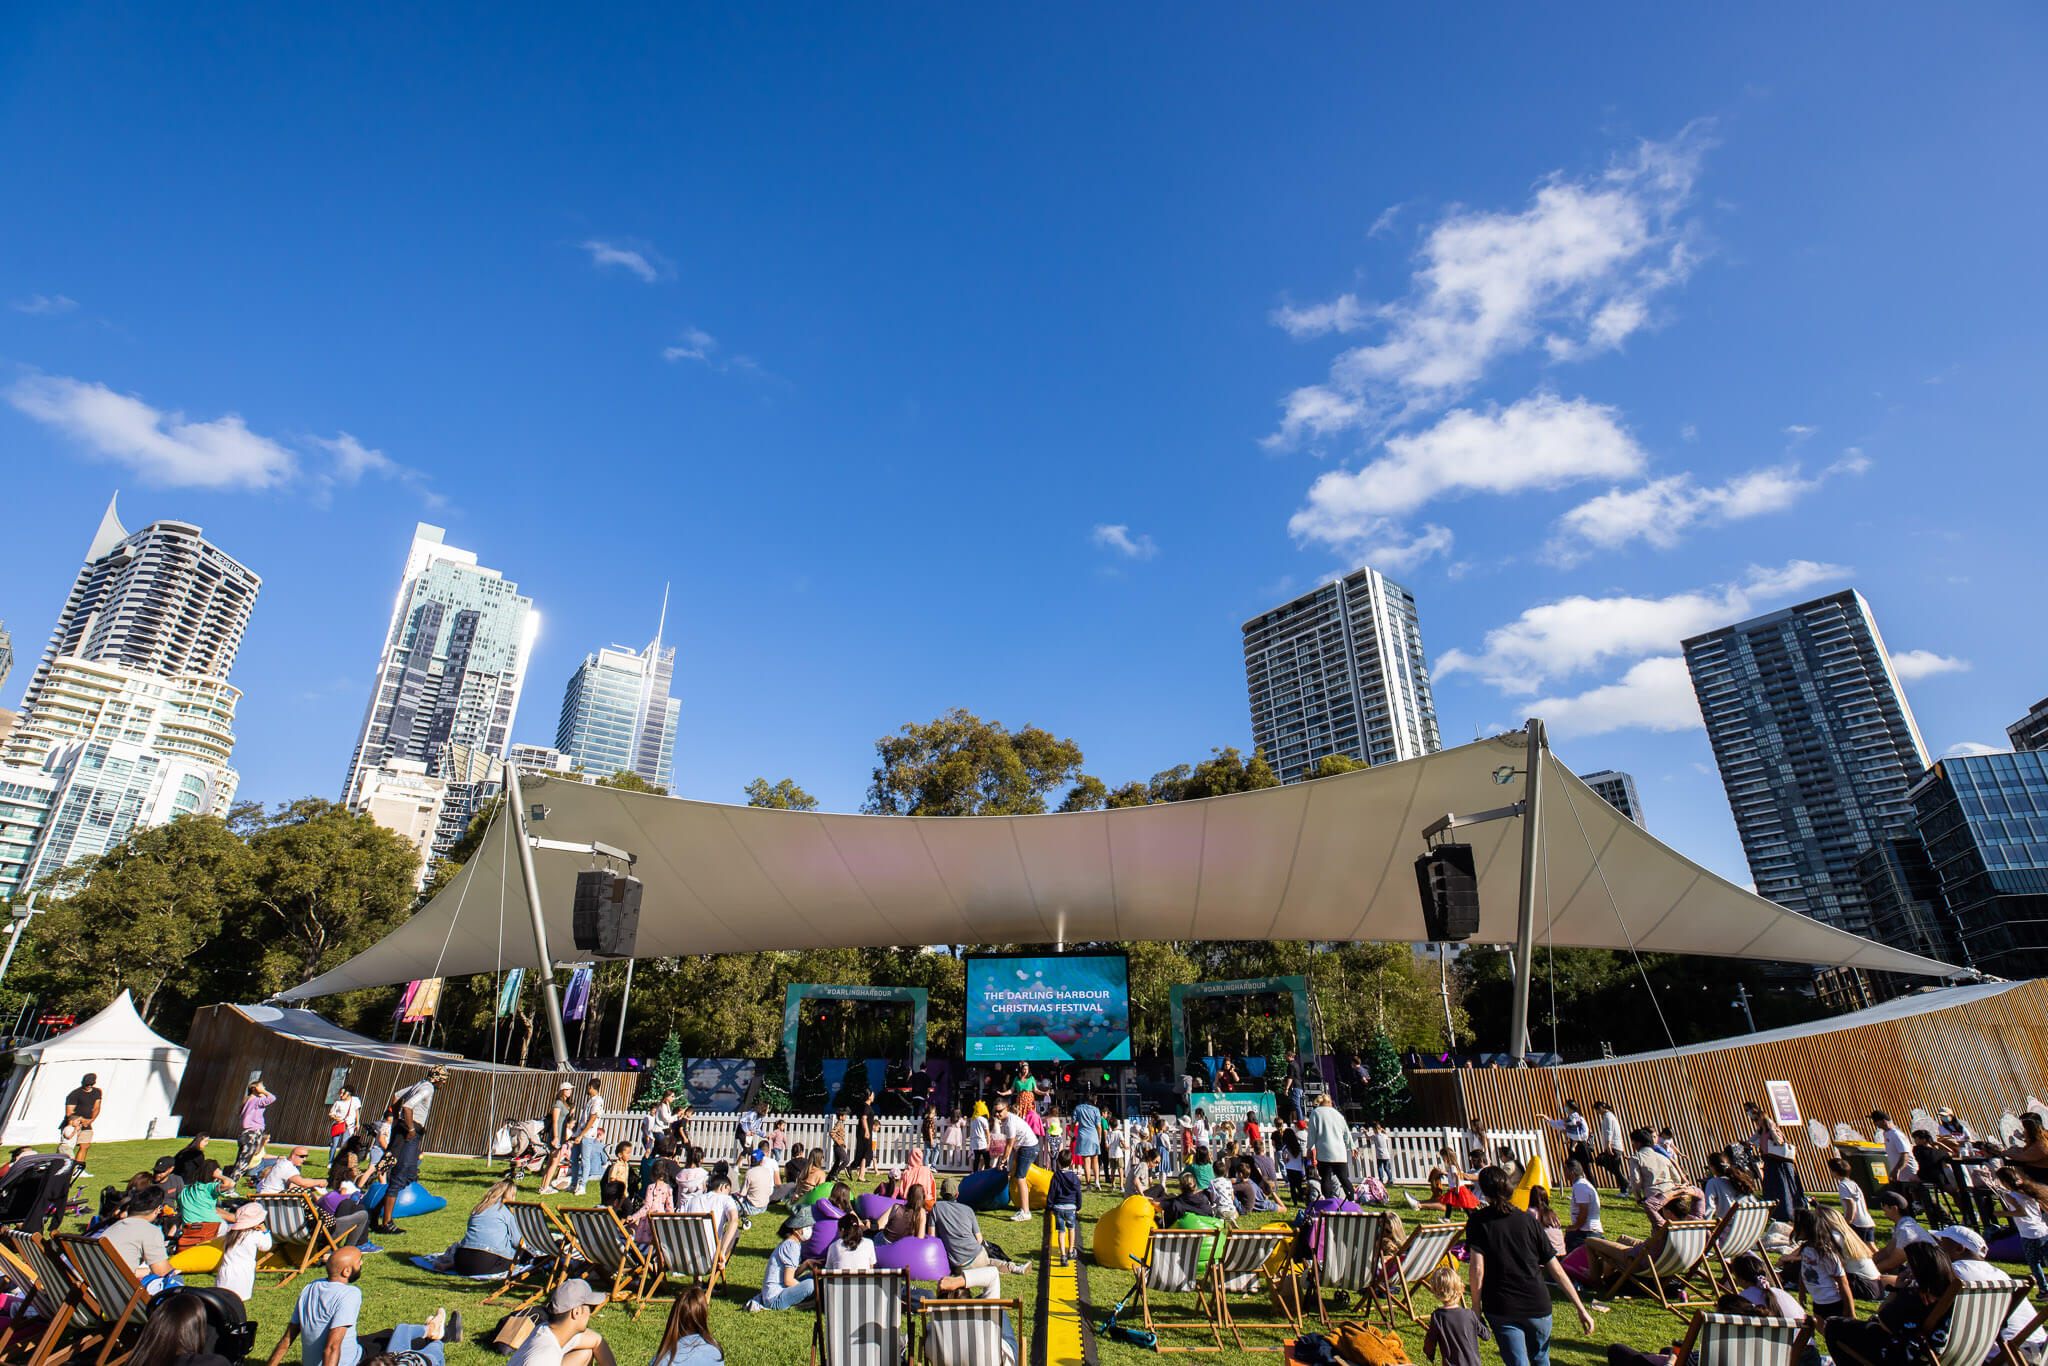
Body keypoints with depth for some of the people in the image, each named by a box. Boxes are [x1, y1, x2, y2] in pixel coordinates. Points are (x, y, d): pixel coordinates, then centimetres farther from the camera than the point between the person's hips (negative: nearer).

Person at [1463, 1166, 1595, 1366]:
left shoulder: (1477, 1221, -4)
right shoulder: (1528, 1219, 2)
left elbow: (1478, 1269, -12)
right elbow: (1556, 1269, 1)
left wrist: (1476, 1308, -4)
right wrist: (1581, 1309, 8)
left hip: (1500, 1309, -3)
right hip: (1537, 1305, 3)